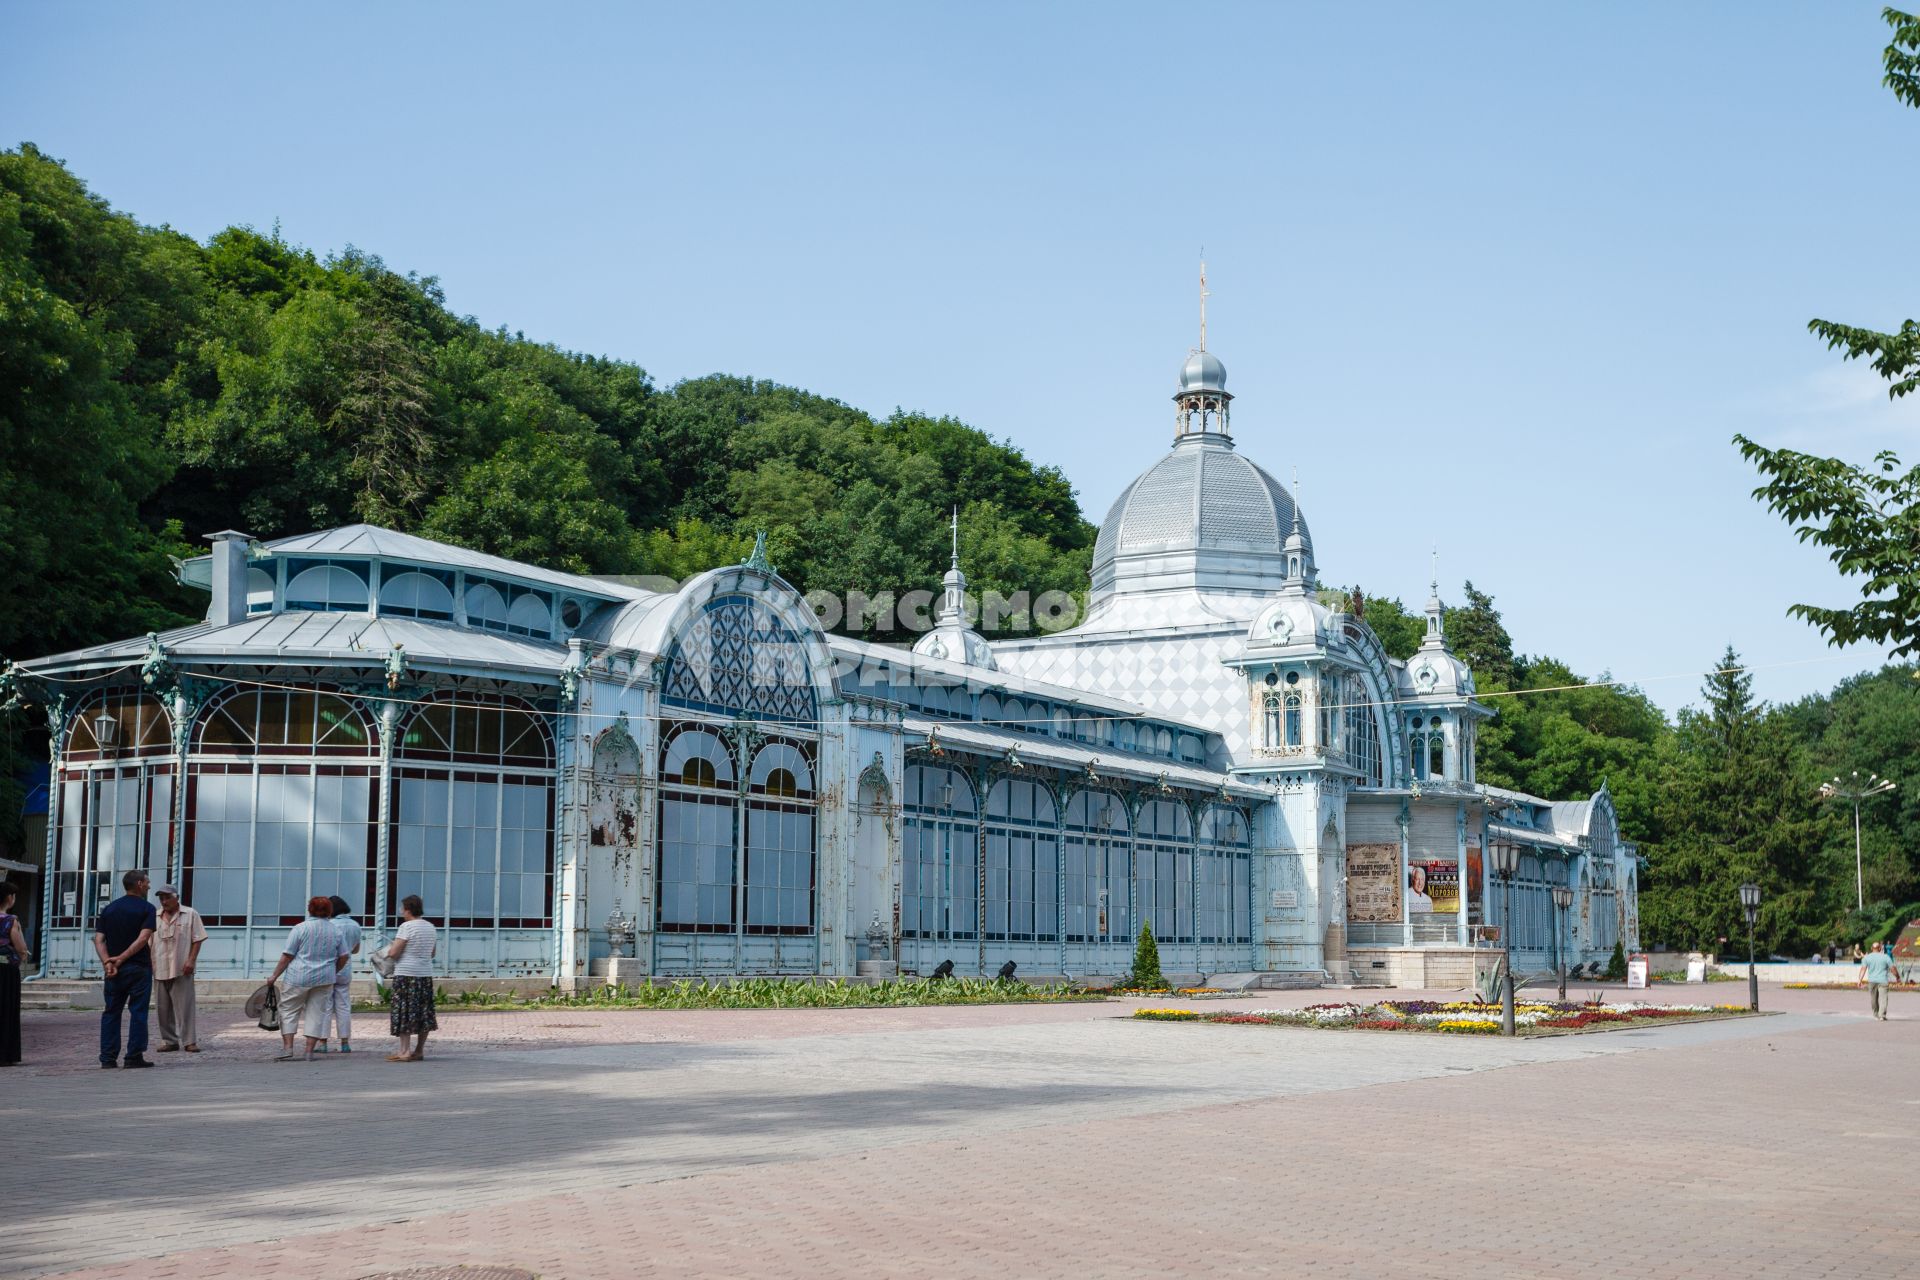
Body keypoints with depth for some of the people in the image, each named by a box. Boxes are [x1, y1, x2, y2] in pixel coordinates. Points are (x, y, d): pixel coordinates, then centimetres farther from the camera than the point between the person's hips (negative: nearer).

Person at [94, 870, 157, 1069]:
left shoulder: (108, 909, 10)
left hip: (114, 970, 4)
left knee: (111, 1013, 9)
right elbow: (143, 938, -16)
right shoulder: (146, 908, -4)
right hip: (139, 967, -4)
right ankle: (134, 1057, -2)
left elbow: (99, 939, 0)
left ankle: (108, 1058, 6)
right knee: (138, 1012, 1)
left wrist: (107, 962, -9)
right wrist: (122, 958, -12)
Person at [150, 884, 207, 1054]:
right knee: (162, 1008, 6)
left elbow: (197, 939, -2)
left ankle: (189, 1041, -3)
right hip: (160, 969, 4)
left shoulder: (190, 914, 2)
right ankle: (169, 1040, 14)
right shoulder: (155, 917, 13)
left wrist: (191, 960, -11)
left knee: (185, 1006, -6)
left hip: (181, 969, -4)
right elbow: (148, 943, 14)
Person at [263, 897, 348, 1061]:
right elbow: (343, 957, 8)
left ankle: (287, 1049, -1)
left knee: (289, 1011, 7)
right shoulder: (336, 930, 5)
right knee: (316, 1013, 9)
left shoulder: (300, 928, -6)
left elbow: (287, 956, -7)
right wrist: (333, 972, 24)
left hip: (299, 977, -3)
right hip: (324, 980, 3)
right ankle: (309, 1051, 6)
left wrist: (274, 976, 1)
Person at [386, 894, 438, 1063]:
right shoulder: (430, 927, 11)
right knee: (424, 1012, 10)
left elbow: (394, 952, -15)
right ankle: (419, 1050, 15)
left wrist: (390, 947, 6)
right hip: (426, 974, 7)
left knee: (404, 1013, -3)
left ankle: (403, 1051, -5)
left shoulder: (407, 926, -12)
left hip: (406, 974, -7)